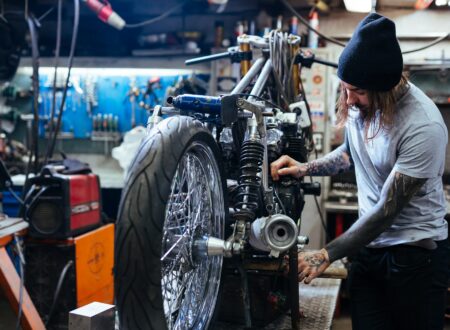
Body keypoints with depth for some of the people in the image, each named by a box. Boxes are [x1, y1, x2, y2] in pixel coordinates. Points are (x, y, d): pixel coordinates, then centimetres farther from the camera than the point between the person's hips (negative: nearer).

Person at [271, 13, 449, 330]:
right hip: (369, 246, 6)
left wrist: (326, 255, -18)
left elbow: (386, 211, -22)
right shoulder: (360, 102, -5)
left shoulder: (423, 127, -25)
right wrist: (304, 168, 1)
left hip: (417, 255, -5)